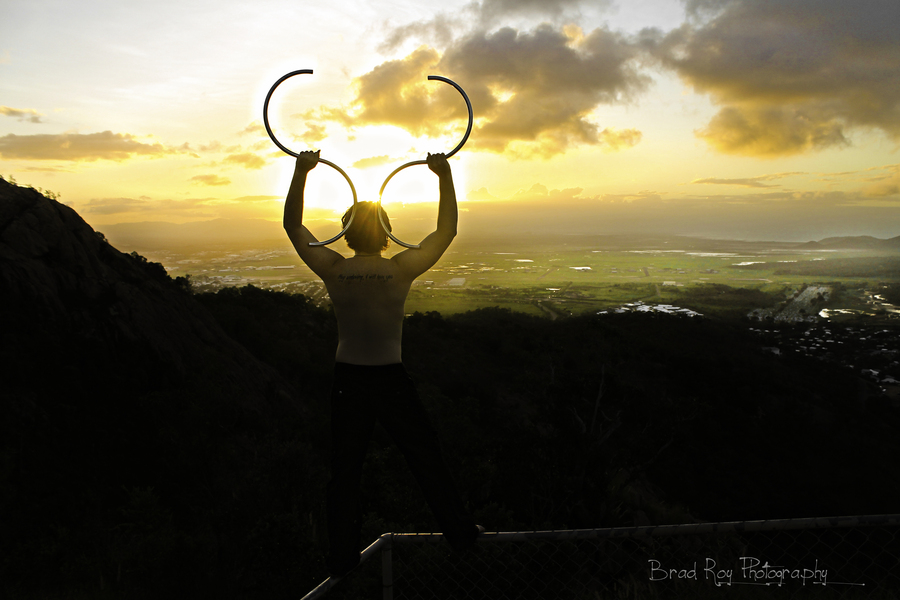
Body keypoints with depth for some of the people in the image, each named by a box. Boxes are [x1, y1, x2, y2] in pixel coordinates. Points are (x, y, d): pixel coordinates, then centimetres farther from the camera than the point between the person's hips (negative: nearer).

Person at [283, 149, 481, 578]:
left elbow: (292, 225, 1)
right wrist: (445, 176, -4)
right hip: (391, 380, -1)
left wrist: (301, 171, -4)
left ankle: (341, 557, 25)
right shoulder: (401, 270, -14)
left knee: (344, 470, 14)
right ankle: (459, 533, 31)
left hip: (347, 380, 2)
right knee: (426, 459, 15)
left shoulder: (332, 270, -10)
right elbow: (446, 231, -3)